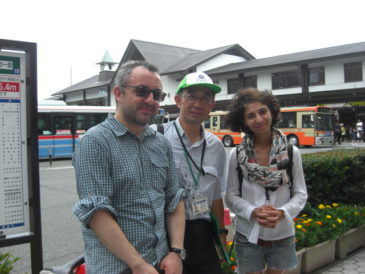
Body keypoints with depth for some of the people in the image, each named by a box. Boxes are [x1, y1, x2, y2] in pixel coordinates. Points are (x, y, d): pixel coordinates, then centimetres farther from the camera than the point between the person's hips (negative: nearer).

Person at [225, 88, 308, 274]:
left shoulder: (291, 152, -3)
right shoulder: (236, 154, -5)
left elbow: (300, 194, 0)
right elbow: (231, 196, -3)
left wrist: (282, 213, -17)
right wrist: (253, 212, -20)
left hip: (283, 237, 1)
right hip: (248, 236, -1)